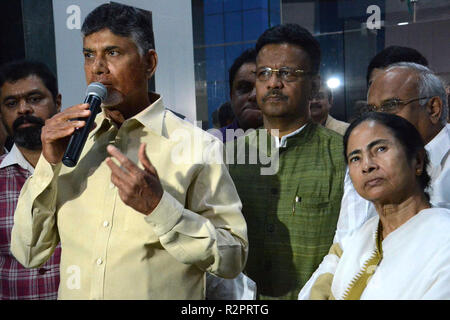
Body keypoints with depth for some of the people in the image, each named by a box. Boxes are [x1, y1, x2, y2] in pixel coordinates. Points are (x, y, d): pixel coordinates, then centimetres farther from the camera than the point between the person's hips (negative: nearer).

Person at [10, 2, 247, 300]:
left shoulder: (197, 146, -14)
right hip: (74, 292, 4)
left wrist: (157, 206, -28)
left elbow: (233, 259, -16)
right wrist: (49, 164, -14)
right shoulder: (72, 143, -2)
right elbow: (29, 254, -2)